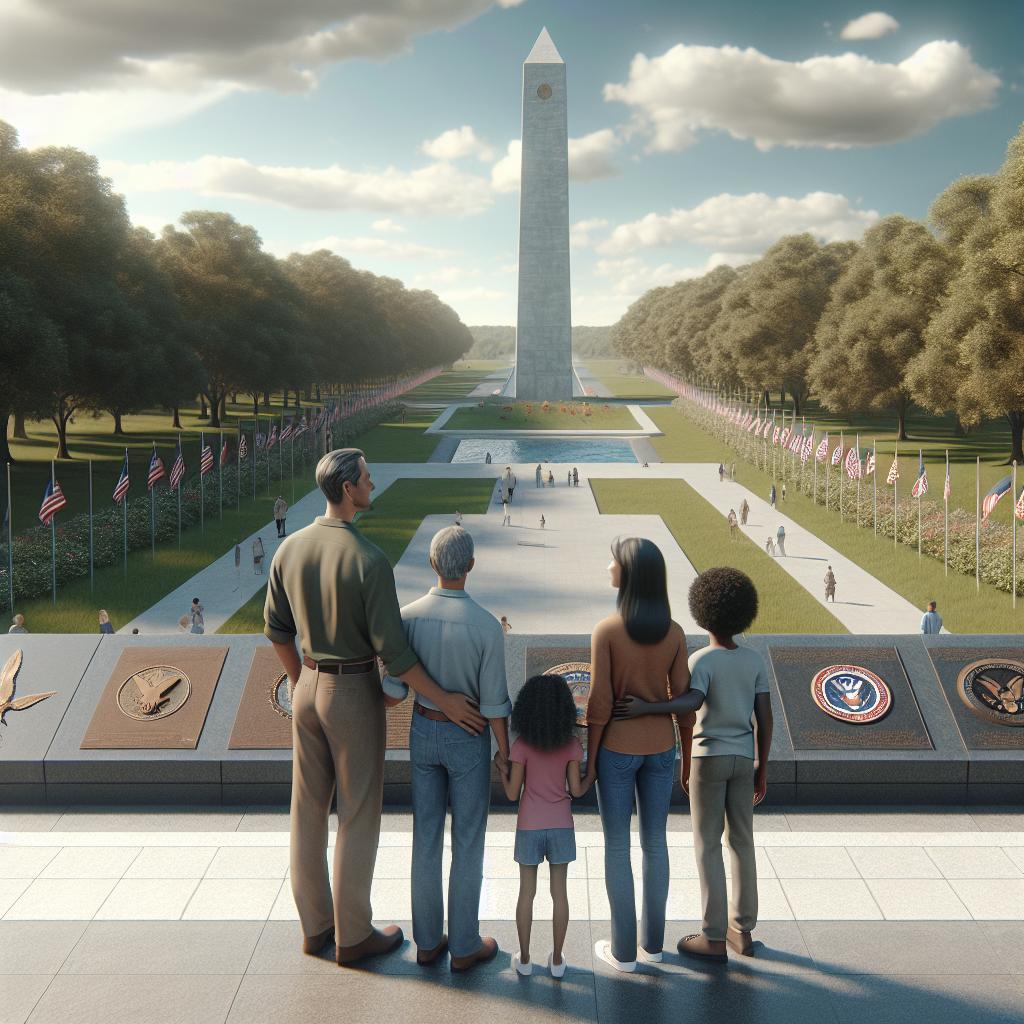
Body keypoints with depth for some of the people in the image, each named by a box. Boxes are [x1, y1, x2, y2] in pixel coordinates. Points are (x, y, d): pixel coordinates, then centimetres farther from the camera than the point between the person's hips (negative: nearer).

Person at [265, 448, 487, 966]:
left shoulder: (290, 549, -3)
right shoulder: (370, 560, -23)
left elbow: (276, 629, 7)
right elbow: (392, 650, -23)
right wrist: (446, 702, -15)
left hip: (308, 687, 6)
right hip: (355, 694, -6)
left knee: (310, 809, 15)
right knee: (358, 815, 7)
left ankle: (315, 925, 28)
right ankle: (353, 936, 18)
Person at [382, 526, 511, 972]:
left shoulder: (408, 616, -15)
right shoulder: (487, 626, -25)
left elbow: (395, 689, -9)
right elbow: (494, 704, -19)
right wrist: (505, 756, -5)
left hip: (424, 732, 4)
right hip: (468, 739, -3)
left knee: (427, 837, 16)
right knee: (468, 842, 11)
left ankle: (428, 940, 27)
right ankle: (464, 946, 22)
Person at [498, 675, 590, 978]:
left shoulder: (521, 746, -12)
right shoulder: (571, 744, -9)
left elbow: (512, 793, -10)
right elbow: (576, 790, -7)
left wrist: (500, 767, 7)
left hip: (529, 828, -1)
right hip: (561, 827, 1)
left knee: (527, 893, 11)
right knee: (559, 893, 10)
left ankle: (524, 959, 17)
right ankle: (557, 960, 15)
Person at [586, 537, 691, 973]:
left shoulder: (606, 630, -19)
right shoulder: (674, 632, -7)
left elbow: (599, 703, -16)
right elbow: (682, 697, -2)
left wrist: (589, 758, -5)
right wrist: (688, 756, 12)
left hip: (617, 747, -4)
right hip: (661, 745, 4)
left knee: (617, 845, 9)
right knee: (655, 841, 17)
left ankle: (623, 949, 17)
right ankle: (652, 940, 28)